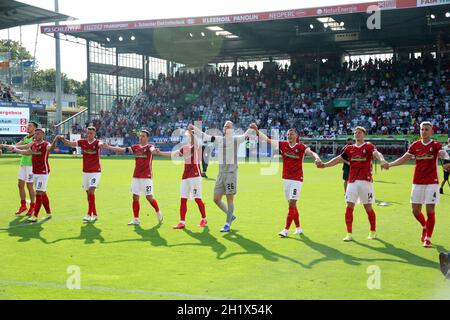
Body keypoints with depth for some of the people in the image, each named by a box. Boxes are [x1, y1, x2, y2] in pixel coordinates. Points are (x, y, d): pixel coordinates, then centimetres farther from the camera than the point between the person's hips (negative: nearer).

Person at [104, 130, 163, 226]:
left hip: (146, 177, -5)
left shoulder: (149, 146, -5)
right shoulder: (135, 147, 9)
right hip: (136, 176, 5)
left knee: (149, 197, -4)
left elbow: (152, 150, -28)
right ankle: (136, 219, 9)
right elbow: (122, 150, 6)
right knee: (135, 197, 3)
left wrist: (154, 151, -53)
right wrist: (109, 147, -3)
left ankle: (158, 212, 21)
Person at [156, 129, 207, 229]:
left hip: (195, 175, -7)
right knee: (183, 199, 3)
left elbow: (195, 142, -27)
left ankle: (204, 219, 15)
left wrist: (191, 132, -41)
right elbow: (173, 154, 10)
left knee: (197, 198, -2)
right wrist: (161, 153, 1)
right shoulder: (185, 148, 12)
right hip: (185, 176, 7)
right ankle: (182, 222, 6)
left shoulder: (197, 146, -5)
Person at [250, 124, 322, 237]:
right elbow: (267, 139, 0)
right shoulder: (283, 145, 3)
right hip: (286, 179, 5)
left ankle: (286, 230, -6)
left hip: (297, 180, -5)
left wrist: (316, 157, -46)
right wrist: (256, 130, -8)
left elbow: (311, 152, -24)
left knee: (292, 204, -8)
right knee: (292, 205, 12)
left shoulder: (301, 147, -8)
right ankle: (298, 228, 24)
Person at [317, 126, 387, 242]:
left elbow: (376, 153, -19)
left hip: (366, 181, -3)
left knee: (368, 208, 5)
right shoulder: (349, 148, 12)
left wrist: (382, 160, -41)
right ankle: (349, 234, 4)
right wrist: (324, 165, 0)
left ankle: (373, 232, 23)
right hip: (352, 181, 3)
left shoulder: (369, 146, 1)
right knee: (349, 207, -4)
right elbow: (338, 159, 12)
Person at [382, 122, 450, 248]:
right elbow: (404, 158, 11)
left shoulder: (436, 145, -4)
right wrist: (389, 164, 0)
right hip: (417, 182, 3)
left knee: (430, 211, -4)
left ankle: (427, 238, 7)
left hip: (432, 182, -3)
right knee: (415, 210, 5)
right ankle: (424, 227, 35)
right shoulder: (415, 145, 6)